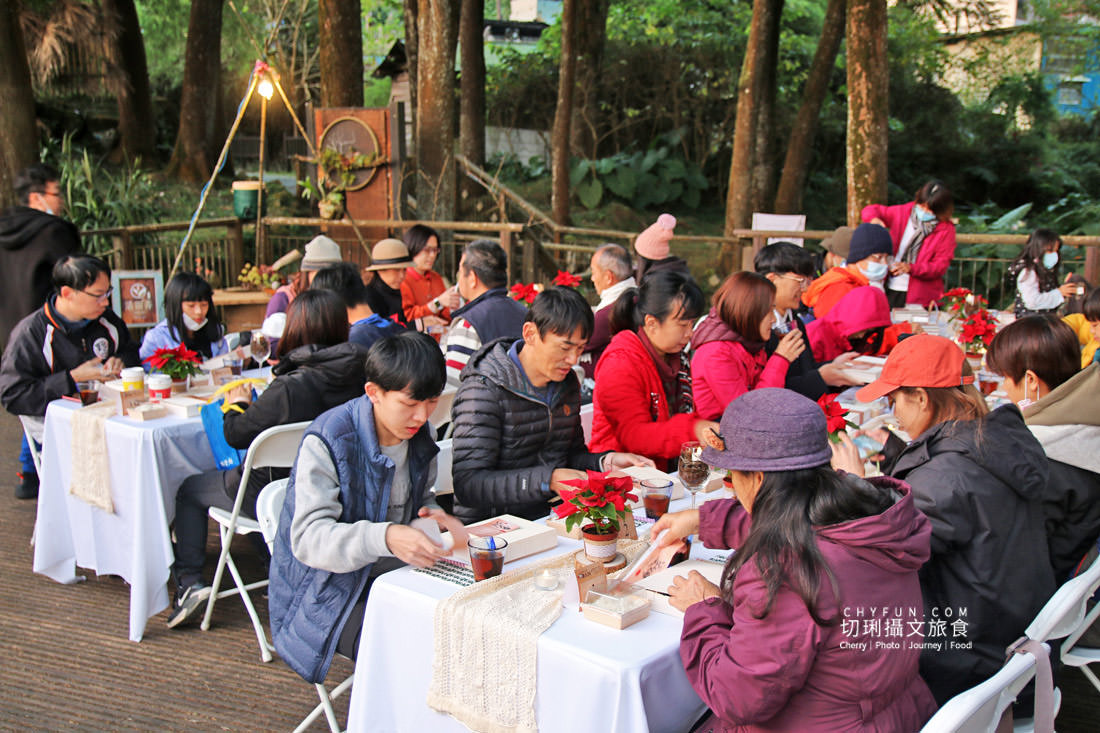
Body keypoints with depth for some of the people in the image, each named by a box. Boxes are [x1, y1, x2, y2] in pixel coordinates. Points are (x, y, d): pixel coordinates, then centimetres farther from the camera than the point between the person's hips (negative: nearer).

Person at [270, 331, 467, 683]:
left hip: (396, 573, 6)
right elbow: (308, 537, -26)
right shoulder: (327, 440, -19)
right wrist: (384, 538, -42)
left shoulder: (419, 434, 2)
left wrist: (437, 518, -8)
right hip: (330, 592, -6)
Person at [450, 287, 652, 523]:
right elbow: (468, 484, -22)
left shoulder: (567, 382, 10)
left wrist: (606, 461, -1)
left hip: (552, 515, 7)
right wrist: (548, 480, -29)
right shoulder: (484, 390, -15)